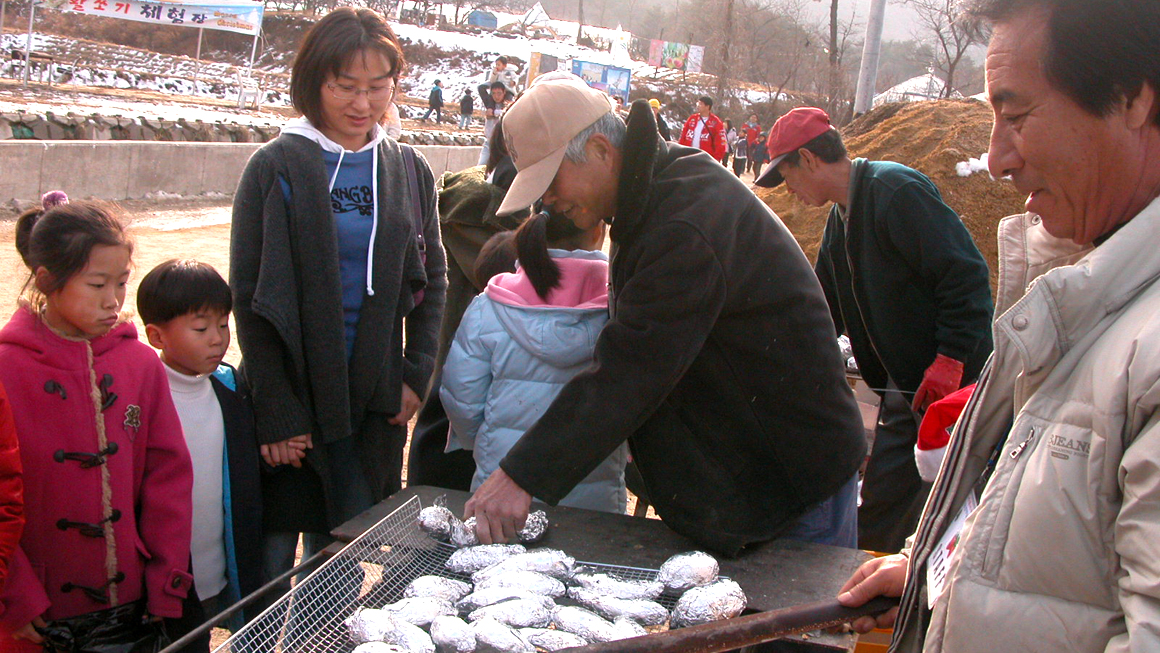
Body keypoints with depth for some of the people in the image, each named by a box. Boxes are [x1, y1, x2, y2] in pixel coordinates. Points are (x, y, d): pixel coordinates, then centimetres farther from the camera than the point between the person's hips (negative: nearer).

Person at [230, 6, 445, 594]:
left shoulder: (408, 169, 7)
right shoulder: (277, 167, -5)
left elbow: (431, 278, 14)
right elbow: (249, 297, -6)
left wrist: (417, 373, 2)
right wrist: (276, 413, -9)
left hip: (373, 402, 3)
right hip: (292, 396, -3)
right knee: (273, 555, 2)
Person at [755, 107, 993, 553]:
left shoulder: (896, 191, -16)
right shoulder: (842, 216, 14)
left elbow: (967, 274, -22)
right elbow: (823, 309, 25)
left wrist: (950, 361, -24)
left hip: (953, 382, -9)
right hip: (906, 384, 9)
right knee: (880, 505, 13)